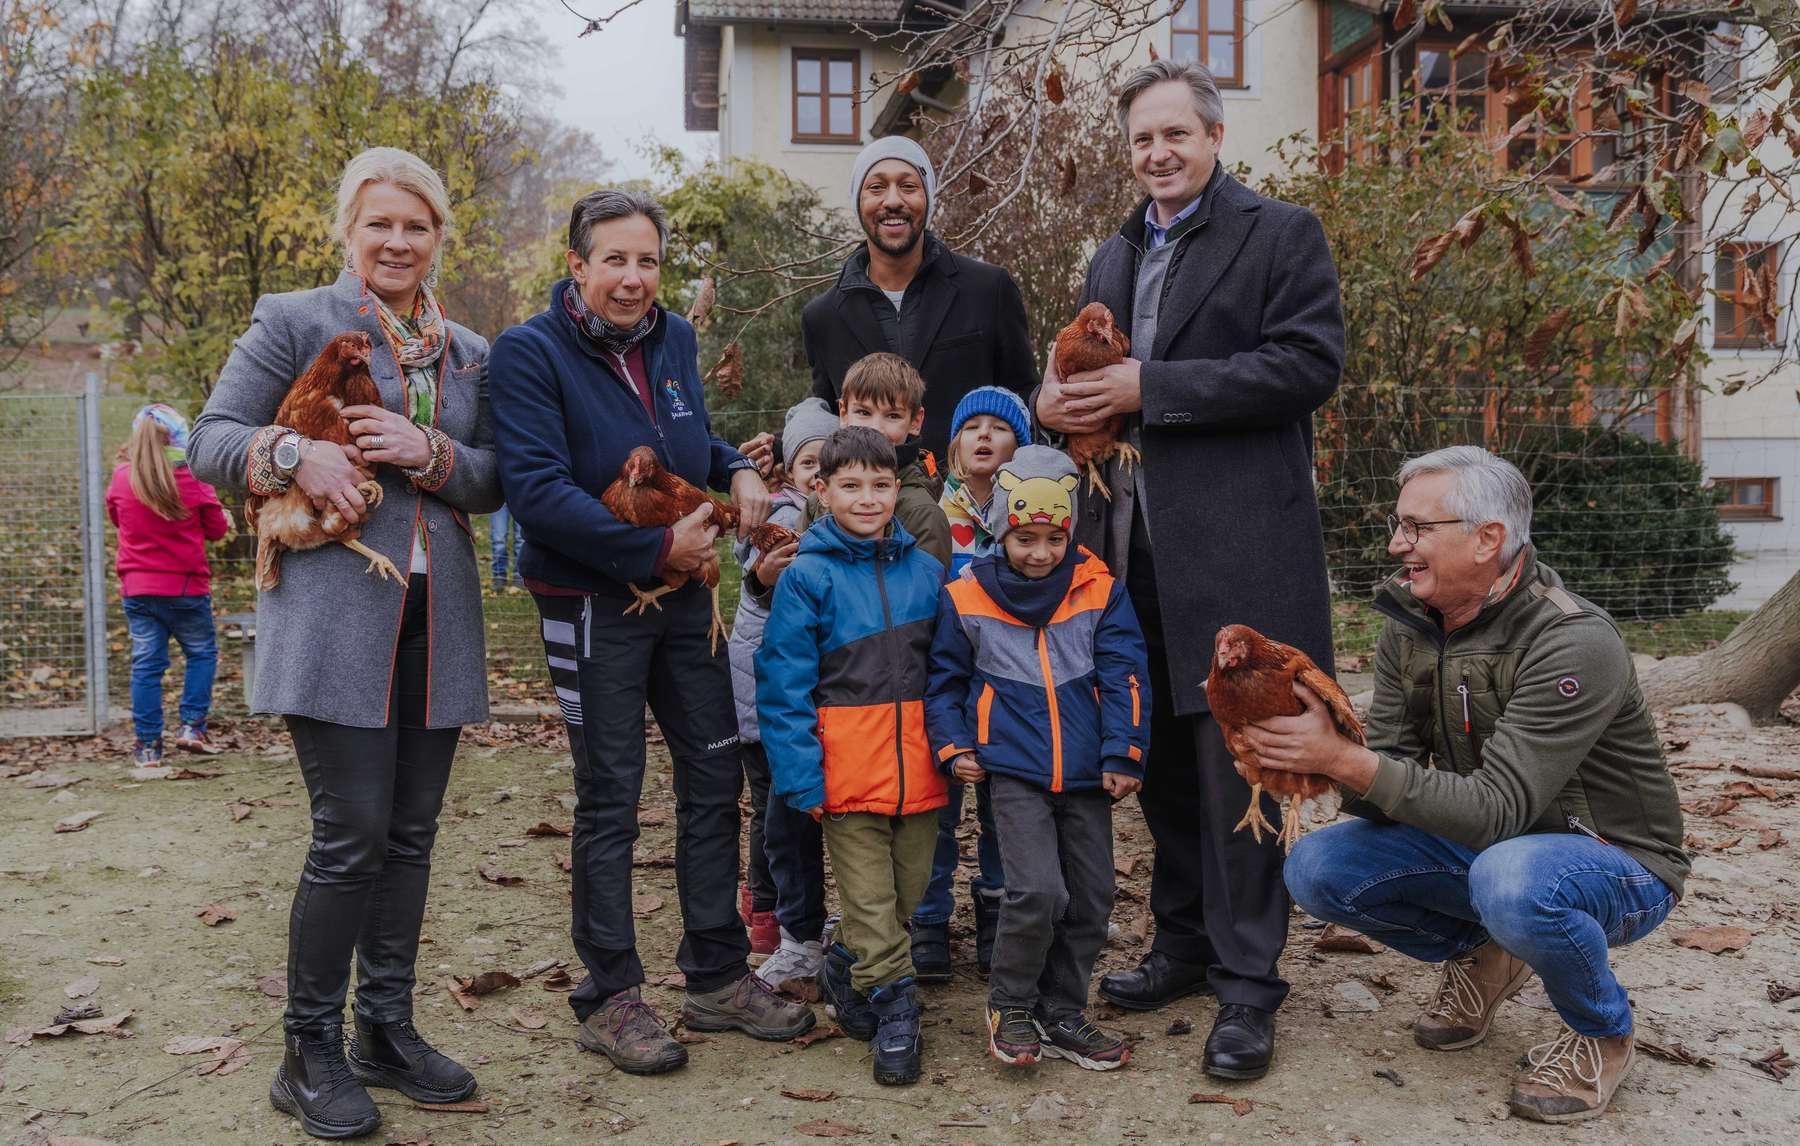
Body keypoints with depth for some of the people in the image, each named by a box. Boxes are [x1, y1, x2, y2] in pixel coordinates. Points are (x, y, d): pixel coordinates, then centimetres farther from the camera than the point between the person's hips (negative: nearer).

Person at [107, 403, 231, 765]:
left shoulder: (122, 478, -2)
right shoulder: (192, 478, -10)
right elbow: (216, 528, 1)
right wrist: (225, 518, 18)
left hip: (138, 588, 3)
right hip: (186, 586, -3)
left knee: (146, 665, 6)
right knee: (202, 653, 14)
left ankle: (148, 745, 8)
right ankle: (192, 727, 5)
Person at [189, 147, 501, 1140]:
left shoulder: (469, 351, 16)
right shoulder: (293, 323, 3)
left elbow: (495, 481, 12)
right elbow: (210, 441, 1)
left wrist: (429, 454, -7)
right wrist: (295, 451, -18)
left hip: (436, 616, 5)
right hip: (333, 611, -5)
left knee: (411, 833, 9)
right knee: (351, 833, -8)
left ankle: (387, 1030, 23)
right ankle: (311, 1054, 9)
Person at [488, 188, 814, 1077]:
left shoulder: (672, 338, 6)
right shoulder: (530, 352, -13)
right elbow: (537, 491, -22)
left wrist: (736, 470, -1)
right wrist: (658, 546, -22)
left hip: (683, 591, 6)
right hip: (592, 600, -6)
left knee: (715, 776, 10)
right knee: (610, 799, 2)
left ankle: (717, 977, 25)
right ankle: (609, 997, 18)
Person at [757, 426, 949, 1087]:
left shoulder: (926, 570, 6)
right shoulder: (807, 578, -6)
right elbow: (783, 685, -8)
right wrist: (802, 778, -13)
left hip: (918, 771, 4)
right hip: (848, 776, -4)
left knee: (909, 892, 14)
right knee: (870, 901, 2)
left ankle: (846, 971, 37)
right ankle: (893, 1012, 17)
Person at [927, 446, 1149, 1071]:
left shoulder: (1099, 591, 2)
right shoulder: (965, 598, -2)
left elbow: (1124, 673, 2)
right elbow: (943, 678, 9)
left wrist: (1122, 755, -3)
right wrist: (953, 748, 0)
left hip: (1086, 774, 3)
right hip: (1014, 771, -3)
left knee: (1091, 896, 9)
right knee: (1038, 891, -14)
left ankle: (1060, 1012, 27)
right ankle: (1010, 1004, 10)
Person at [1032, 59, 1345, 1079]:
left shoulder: (1281, 233, 1)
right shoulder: (1115, 258, 21)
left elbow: (1310, 363, -13)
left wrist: (1150, 388, -17)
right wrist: (1060, 402, 1)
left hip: (1236, 544, -6)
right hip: (1135, 543, 7)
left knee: (1232, 760, -5)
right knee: (1162, 756, 14)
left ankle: (1247, 984, 7)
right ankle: (1183, 945, 28)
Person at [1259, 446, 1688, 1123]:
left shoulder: (1574, 643, -27)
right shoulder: (1408, 624, -5)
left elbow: (1496, 808, -33)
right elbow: (1387, 786, -8)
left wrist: (1343, 759, -39)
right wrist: (1315, 757, -30)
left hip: (1616, 863, -6)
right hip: (1482, 847, 6)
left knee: (1511, 877, -40)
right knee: (1316, 866, -12)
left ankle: (1601, 1035, -7)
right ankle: (1479, 956, 14)